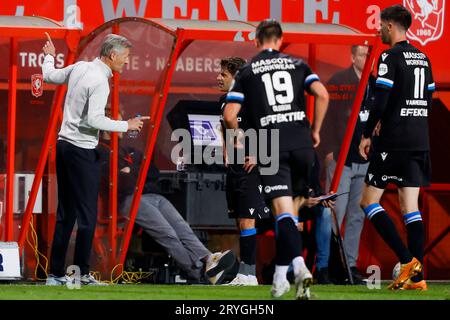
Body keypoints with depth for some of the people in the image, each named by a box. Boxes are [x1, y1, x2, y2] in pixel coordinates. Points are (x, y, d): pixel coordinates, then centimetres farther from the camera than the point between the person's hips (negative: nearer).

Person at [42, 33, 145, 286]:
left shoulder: (79, 68, 9)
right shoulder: (99, 81, -16)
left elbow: (50, 76, 26)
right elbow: (94, 119, -24)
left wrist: (49, 57, 46)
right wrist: (126, 125, -14)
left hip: (64, 145, 9)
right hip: (83, 151, -9)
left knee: (65, 215, 11)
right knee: (87, 215, -4)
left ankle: (56, 274, 11)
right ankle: (82, 275, -3)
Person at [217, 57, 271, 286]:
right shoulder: (224, 101, 11)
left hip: (249, 168, -9)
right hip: (233, 169, 9)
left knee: (247, 221, -10)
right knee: (240, 223, 10)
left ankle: (248, 273, -8)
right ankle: (243, 274, 13)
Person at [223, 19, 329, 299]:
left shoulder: (247, 71, 9)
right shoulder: (297, 64, 13)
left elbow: (230, 115, 1)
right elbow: (322, 95, -3)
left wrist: (238, 140, 18)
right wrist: (316, 130, 8)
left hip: (270, 146, -2)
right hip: (301, 143, 2)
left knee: (283, 211, -7)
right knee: (290, 208, 16)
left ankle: (299, 266, -30)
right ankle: (280, 278, 20)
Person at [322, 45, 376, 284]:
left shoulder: (376, 85, 11)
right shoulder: (337, 82, -5)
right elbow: (326, 115, -7)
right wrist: (329, 150, -12)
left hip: (366, 160, 6)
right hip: (341, 158, -6)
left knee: (357, 216, 8)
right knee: (335, 214, -7)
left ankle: (350, 265, 13)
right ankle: (326, 265, -3)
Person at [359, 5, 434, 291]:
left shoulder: (390, 58, -10)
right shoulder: (422, 58, 14)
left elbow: (381, 101, -16)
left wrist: (367, 135, -7)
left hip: (394, 141, -7)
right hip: (420, 143, 7)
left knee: (370, 202, 0)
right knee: (411, 208, 6)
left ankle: (408, 260, -11)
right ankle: (417, 277, 1)